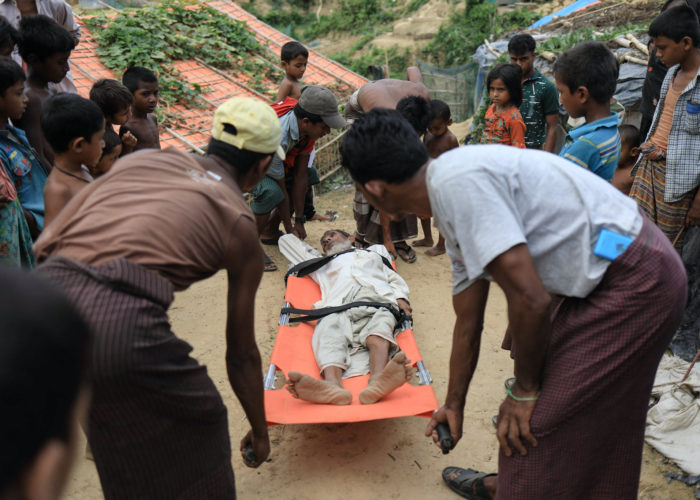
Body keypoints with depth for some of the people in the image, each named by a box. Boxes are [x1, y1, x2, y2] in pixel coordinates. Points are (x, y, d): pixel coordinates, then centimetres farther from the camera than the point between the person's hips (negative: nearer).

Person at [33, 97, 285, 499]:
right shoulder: (240, 224, 14)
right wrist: (260, 430, 33)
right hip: (120, 321, -5)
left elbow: (48, 240, 16)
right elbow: (241, 352, 21)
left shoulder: (146, 158, 24)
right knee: (197, 424, 22)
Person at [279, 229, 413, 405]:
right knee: (329, 337, -35)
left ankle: (377, 380, -64)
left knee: (379, 334, -36)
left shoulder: (375, 251, 44)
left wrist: (400, 298, 10)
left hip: (377, 303, 0)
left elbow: (395, 279, 31)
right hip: (337, 309, 1)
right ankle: (333, 384, -62)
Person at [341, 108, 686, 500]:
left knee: (530, 428, 1)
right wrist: (454, 405, 29)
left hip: (634, 284, -9)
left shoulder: (456, 181, -23)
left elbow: (530, 300, -25)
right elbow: (468, 324, 18)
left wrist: (524, 391, -7)